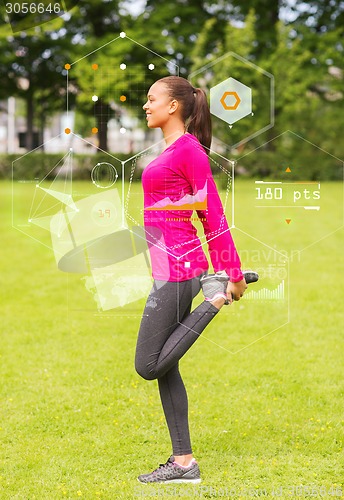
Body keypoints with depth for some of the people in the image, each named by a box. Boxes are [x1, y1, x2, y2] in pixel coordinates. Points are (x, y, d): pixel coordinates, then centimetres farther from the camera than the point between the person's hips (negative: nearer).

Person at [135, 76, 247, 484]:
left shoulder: (190, 149, -12)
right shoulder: (171, 150, 16)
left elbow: (213, 215, -12)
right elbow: (206, 215, 19)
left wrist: (235, 275, -10)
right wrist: (221, 268, 20)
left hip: (177, 267, -10)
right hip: (170, 266, 10)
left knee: (148, 366, -7)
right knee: (164, 368, 9)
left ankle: (215, 298, -2)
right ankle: (182, 462, 13)